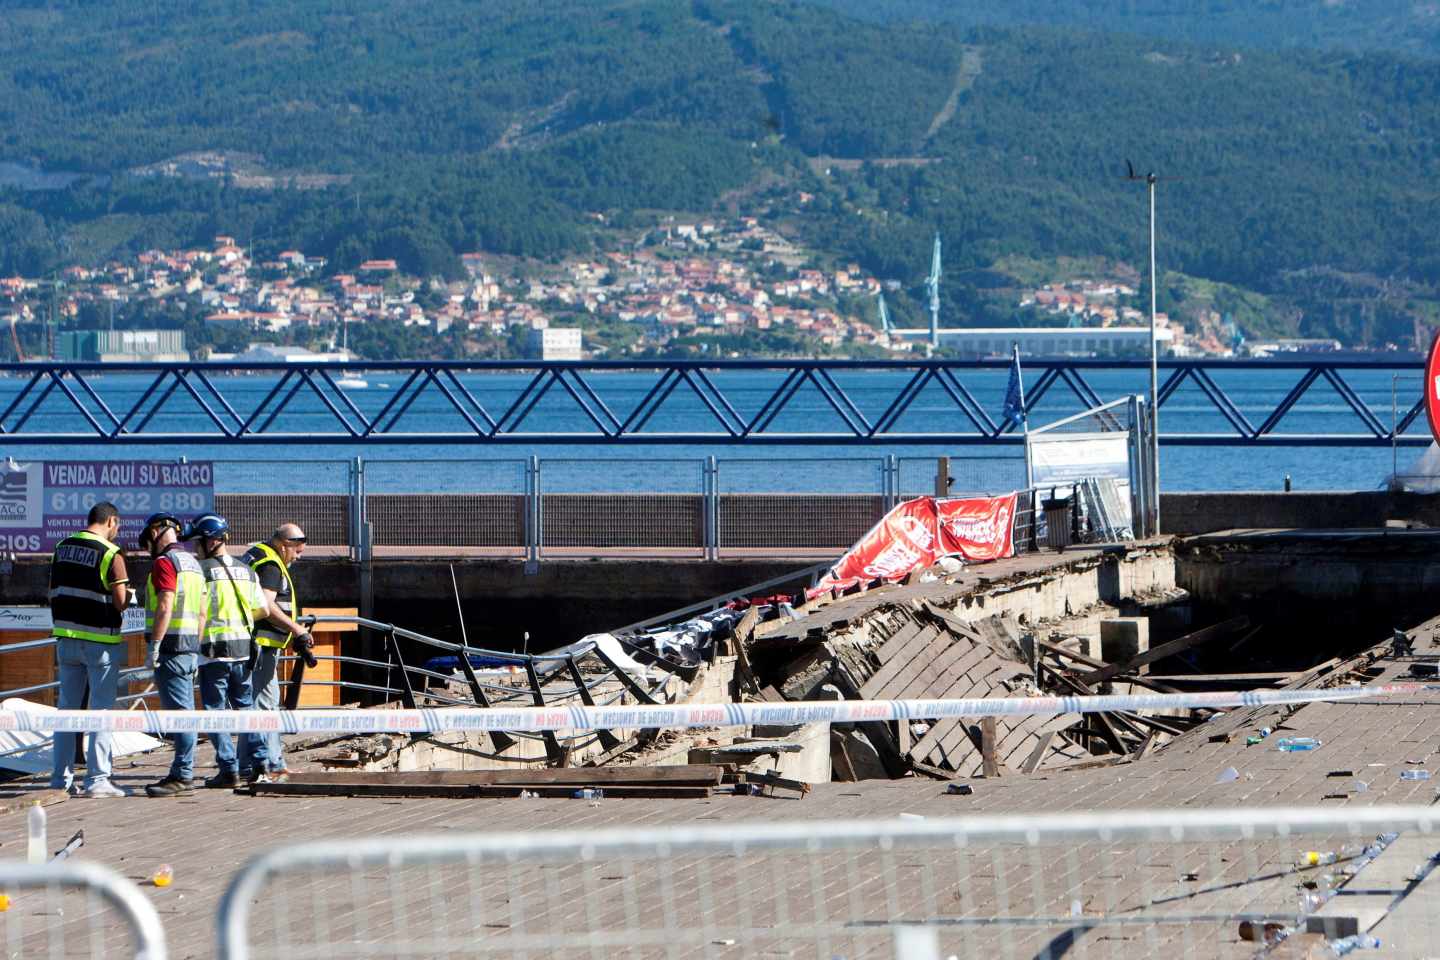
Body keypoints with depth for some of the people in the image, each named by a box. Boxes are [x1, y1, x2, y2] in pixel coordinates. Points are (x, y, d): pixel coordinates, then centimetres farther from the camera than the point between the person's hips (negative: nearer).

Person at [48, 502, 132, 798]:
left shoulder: (62, 548, 7)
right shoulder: (110, 554, -13)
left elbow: (53, 594, 12)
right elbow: (121, 603, -15)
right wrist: (128, 593, 7)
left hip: (67, 637, 6)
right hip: (101, 640, -6)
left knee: (68, 707, 13)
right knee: (102, 710, -1)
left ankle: (61, 777, 15)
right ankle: (97, 779, -4)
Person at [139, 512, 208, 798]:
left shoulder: (164, 562, -10)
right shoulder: (193, 563, 18)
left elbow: (164, 608, -19)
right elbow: (202, 612, 19)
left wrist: (153, 646, -18)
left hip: (170, 646, -9)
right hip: (190, 646, 9)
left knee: (178, 710, -10)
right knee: (184, 710, 11)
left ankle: (182, 775, -12)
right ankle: (182, 774, 15)